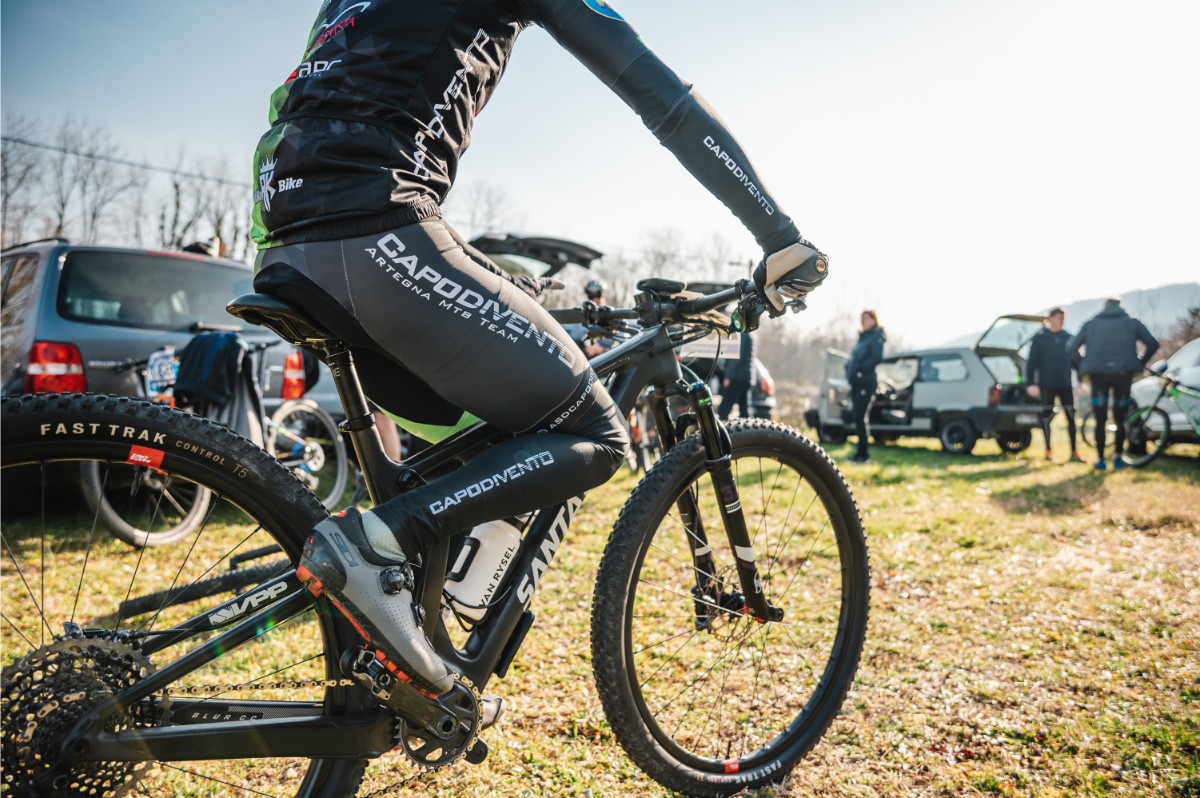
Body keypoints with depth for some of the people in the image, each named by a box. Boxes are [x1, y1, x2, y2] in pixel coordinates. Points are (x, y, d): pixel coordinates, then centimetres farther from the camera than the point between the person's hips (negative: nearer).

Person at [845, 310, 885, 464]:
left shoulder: (876, 337, -4)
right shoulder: (863, 337, 21)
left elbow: (877, 358, -16)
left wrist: (860, 368, -19)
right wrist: (849, 367, 4)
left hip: (866, 382, -8)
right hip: (857, 382, 8)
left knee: (859, 418, -10)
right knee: (857, 418, 8)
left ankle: (863, 454, -6)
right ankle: (861, 452, 14)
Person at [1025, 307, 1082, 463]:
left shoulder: (1068, 338, 8)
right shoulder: (1040, 338, -2)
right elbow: (1032, 362, -5)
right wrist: (1031, 383, -11)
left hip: (1065, 384, 3)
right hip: (1047, 385, -3)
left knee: (1071, 416, 0)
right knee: (1046, 417, 3)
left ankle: (1074, 451, 5)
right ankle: (1048, 451, 13)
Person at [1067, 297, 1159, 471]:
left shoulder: (1090, 324, 12)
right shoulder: (1132, 323, 12)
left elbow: (1071, 348, 5)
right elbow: (1153, 344, 6)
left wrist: (1082, 369, 12)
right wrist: (1140, 364, 13)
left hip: (1098, 374, 0)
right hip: (1123, 373, 0)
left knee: (1100, 421, 3)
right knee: (1120, 420, 12)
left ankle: (1100, 459, 1)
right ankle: (1117, 457, 12)